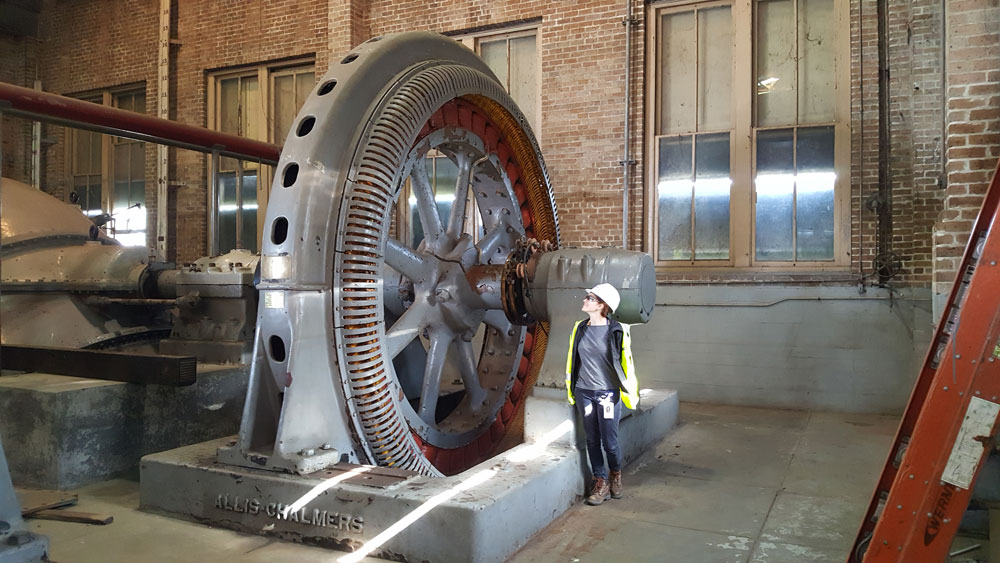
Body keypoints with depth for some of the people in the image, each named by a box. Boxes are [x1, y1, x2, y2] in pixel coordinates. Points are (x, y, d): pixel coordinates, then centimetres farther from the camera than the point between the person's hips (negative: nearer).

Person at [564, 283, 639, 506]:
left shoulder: (617, 331, -10)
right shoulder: (580, 328, 3)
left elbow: (626, 363, -4)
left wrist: (630, 394, -2)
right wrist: (570, 389, 15)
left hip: (607, 394, -4)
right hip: (584, 393, 4)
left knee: (609, 441, 1)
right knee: (592, 439, 9)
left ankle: (616, 474, 30)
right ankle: (601, 483, 21)